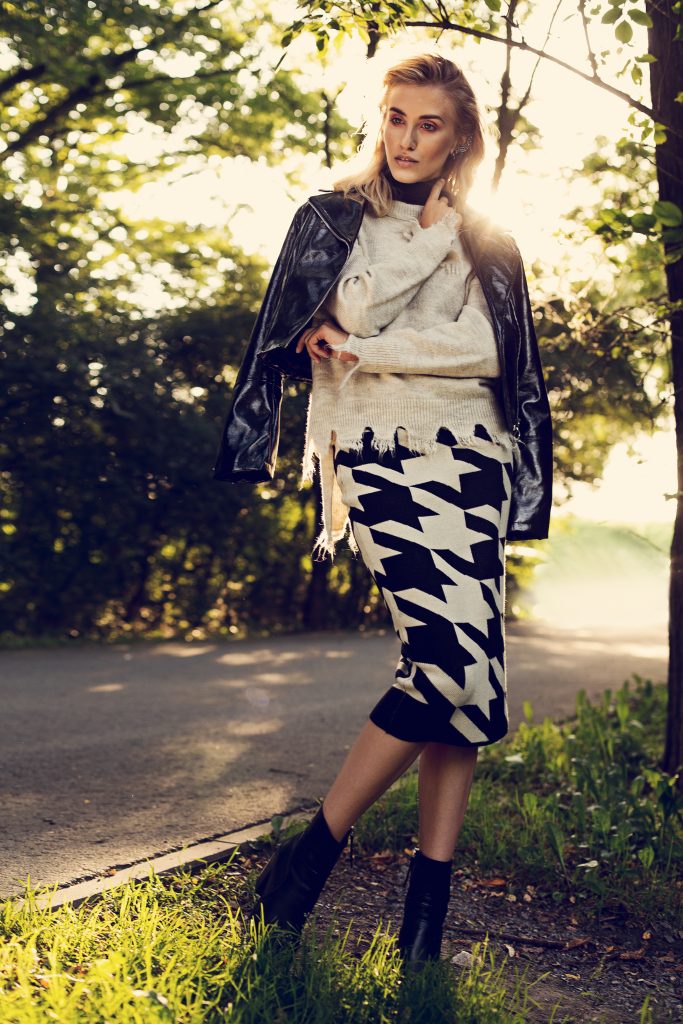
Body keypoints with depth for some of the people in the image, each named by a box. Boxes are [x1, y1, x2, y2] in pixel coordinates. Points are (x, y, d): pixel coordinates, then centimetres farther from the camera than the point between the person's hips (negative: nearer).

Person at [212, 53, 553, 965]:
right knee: (454, 662, -21)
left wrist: (362, 346, -2)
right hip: (382, 456, -4)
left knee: (471, 675, -6)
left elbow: (485, 352, 3)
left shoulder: (488, 244, 18)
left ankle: (431, 892, 0)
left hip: (471, 461, 4)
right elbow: (334, 323, 0)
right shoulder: (331, 220, 13)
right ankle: (317, 847, -7)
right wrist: (433, 235, 0)